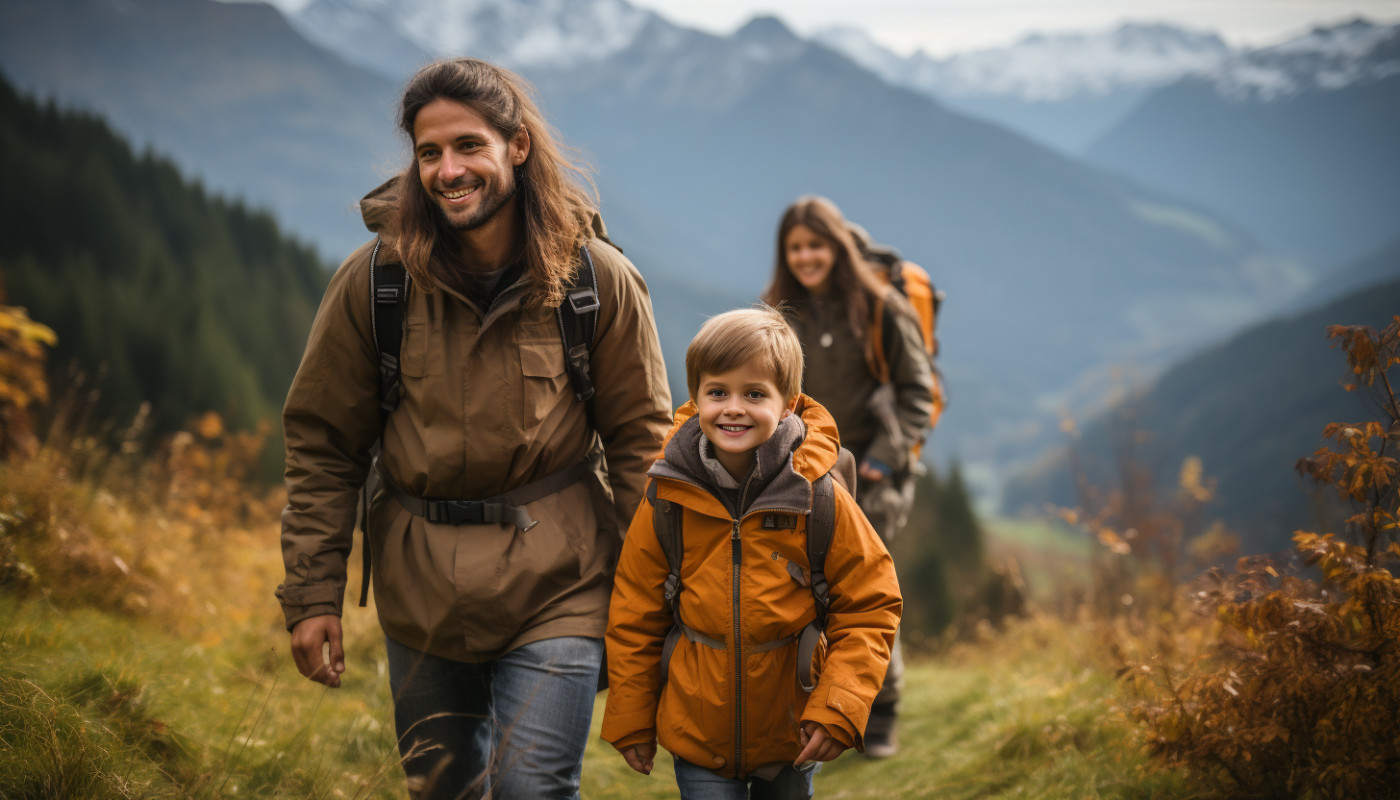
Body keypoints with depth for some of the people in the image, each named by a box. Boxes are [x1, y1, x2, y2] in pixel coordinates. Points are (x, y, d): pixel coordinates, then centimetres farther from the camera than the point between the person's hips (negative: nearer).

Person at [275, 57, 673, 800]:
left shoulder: (598, 278, -7)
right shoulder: (374, 278, -6)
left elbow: (639, 435, 0)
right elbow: (321, 445, 1)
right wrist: (312, 595, -3)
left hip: (554, 591, -2)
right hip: (419, 593, 2)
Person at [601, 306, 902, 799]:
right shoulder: (667, 503, -9)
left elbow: (869, 609, -5)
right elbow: (634, 619, 1)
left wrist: (839, 708, -14)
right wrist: (630, 721, 6)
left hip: (792, 738, 0)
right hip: (698, 734, 0)